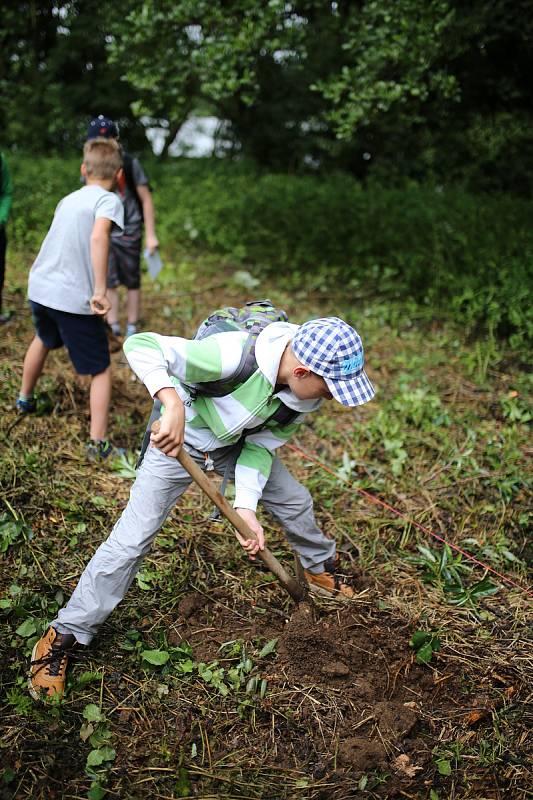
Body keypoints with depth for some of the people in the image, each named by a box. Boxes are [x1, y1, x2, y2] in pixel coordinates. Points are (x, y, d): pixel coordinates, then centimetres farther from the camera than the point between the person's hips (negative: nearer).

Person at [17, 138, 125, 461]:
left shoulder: (68, 199, 14)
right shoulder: (109, 200, -9)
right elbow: (98, 236, -28)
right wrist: (100, 291, -30)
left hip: (40, 288, 7)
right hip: (75, 299, -7)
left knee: (43, 340, 36)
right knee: (101, 370, 6)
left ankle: (25, 398, 55)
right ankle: (99, 442, 3)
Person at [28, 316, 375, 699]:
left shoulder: (306, 395, -21)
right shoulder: (234, 355, -42)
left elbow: (262, 445, -12)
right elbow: (140, 345, -44)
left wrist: (246, 507, -25)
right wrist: (174, 404, -59)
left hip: (239, 441, 6)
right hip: (178, 439, -6)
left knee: (295, 501, 13)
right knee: (132, 540, -9)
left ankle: (321, 566, 46)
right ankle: (63, 635, 7)